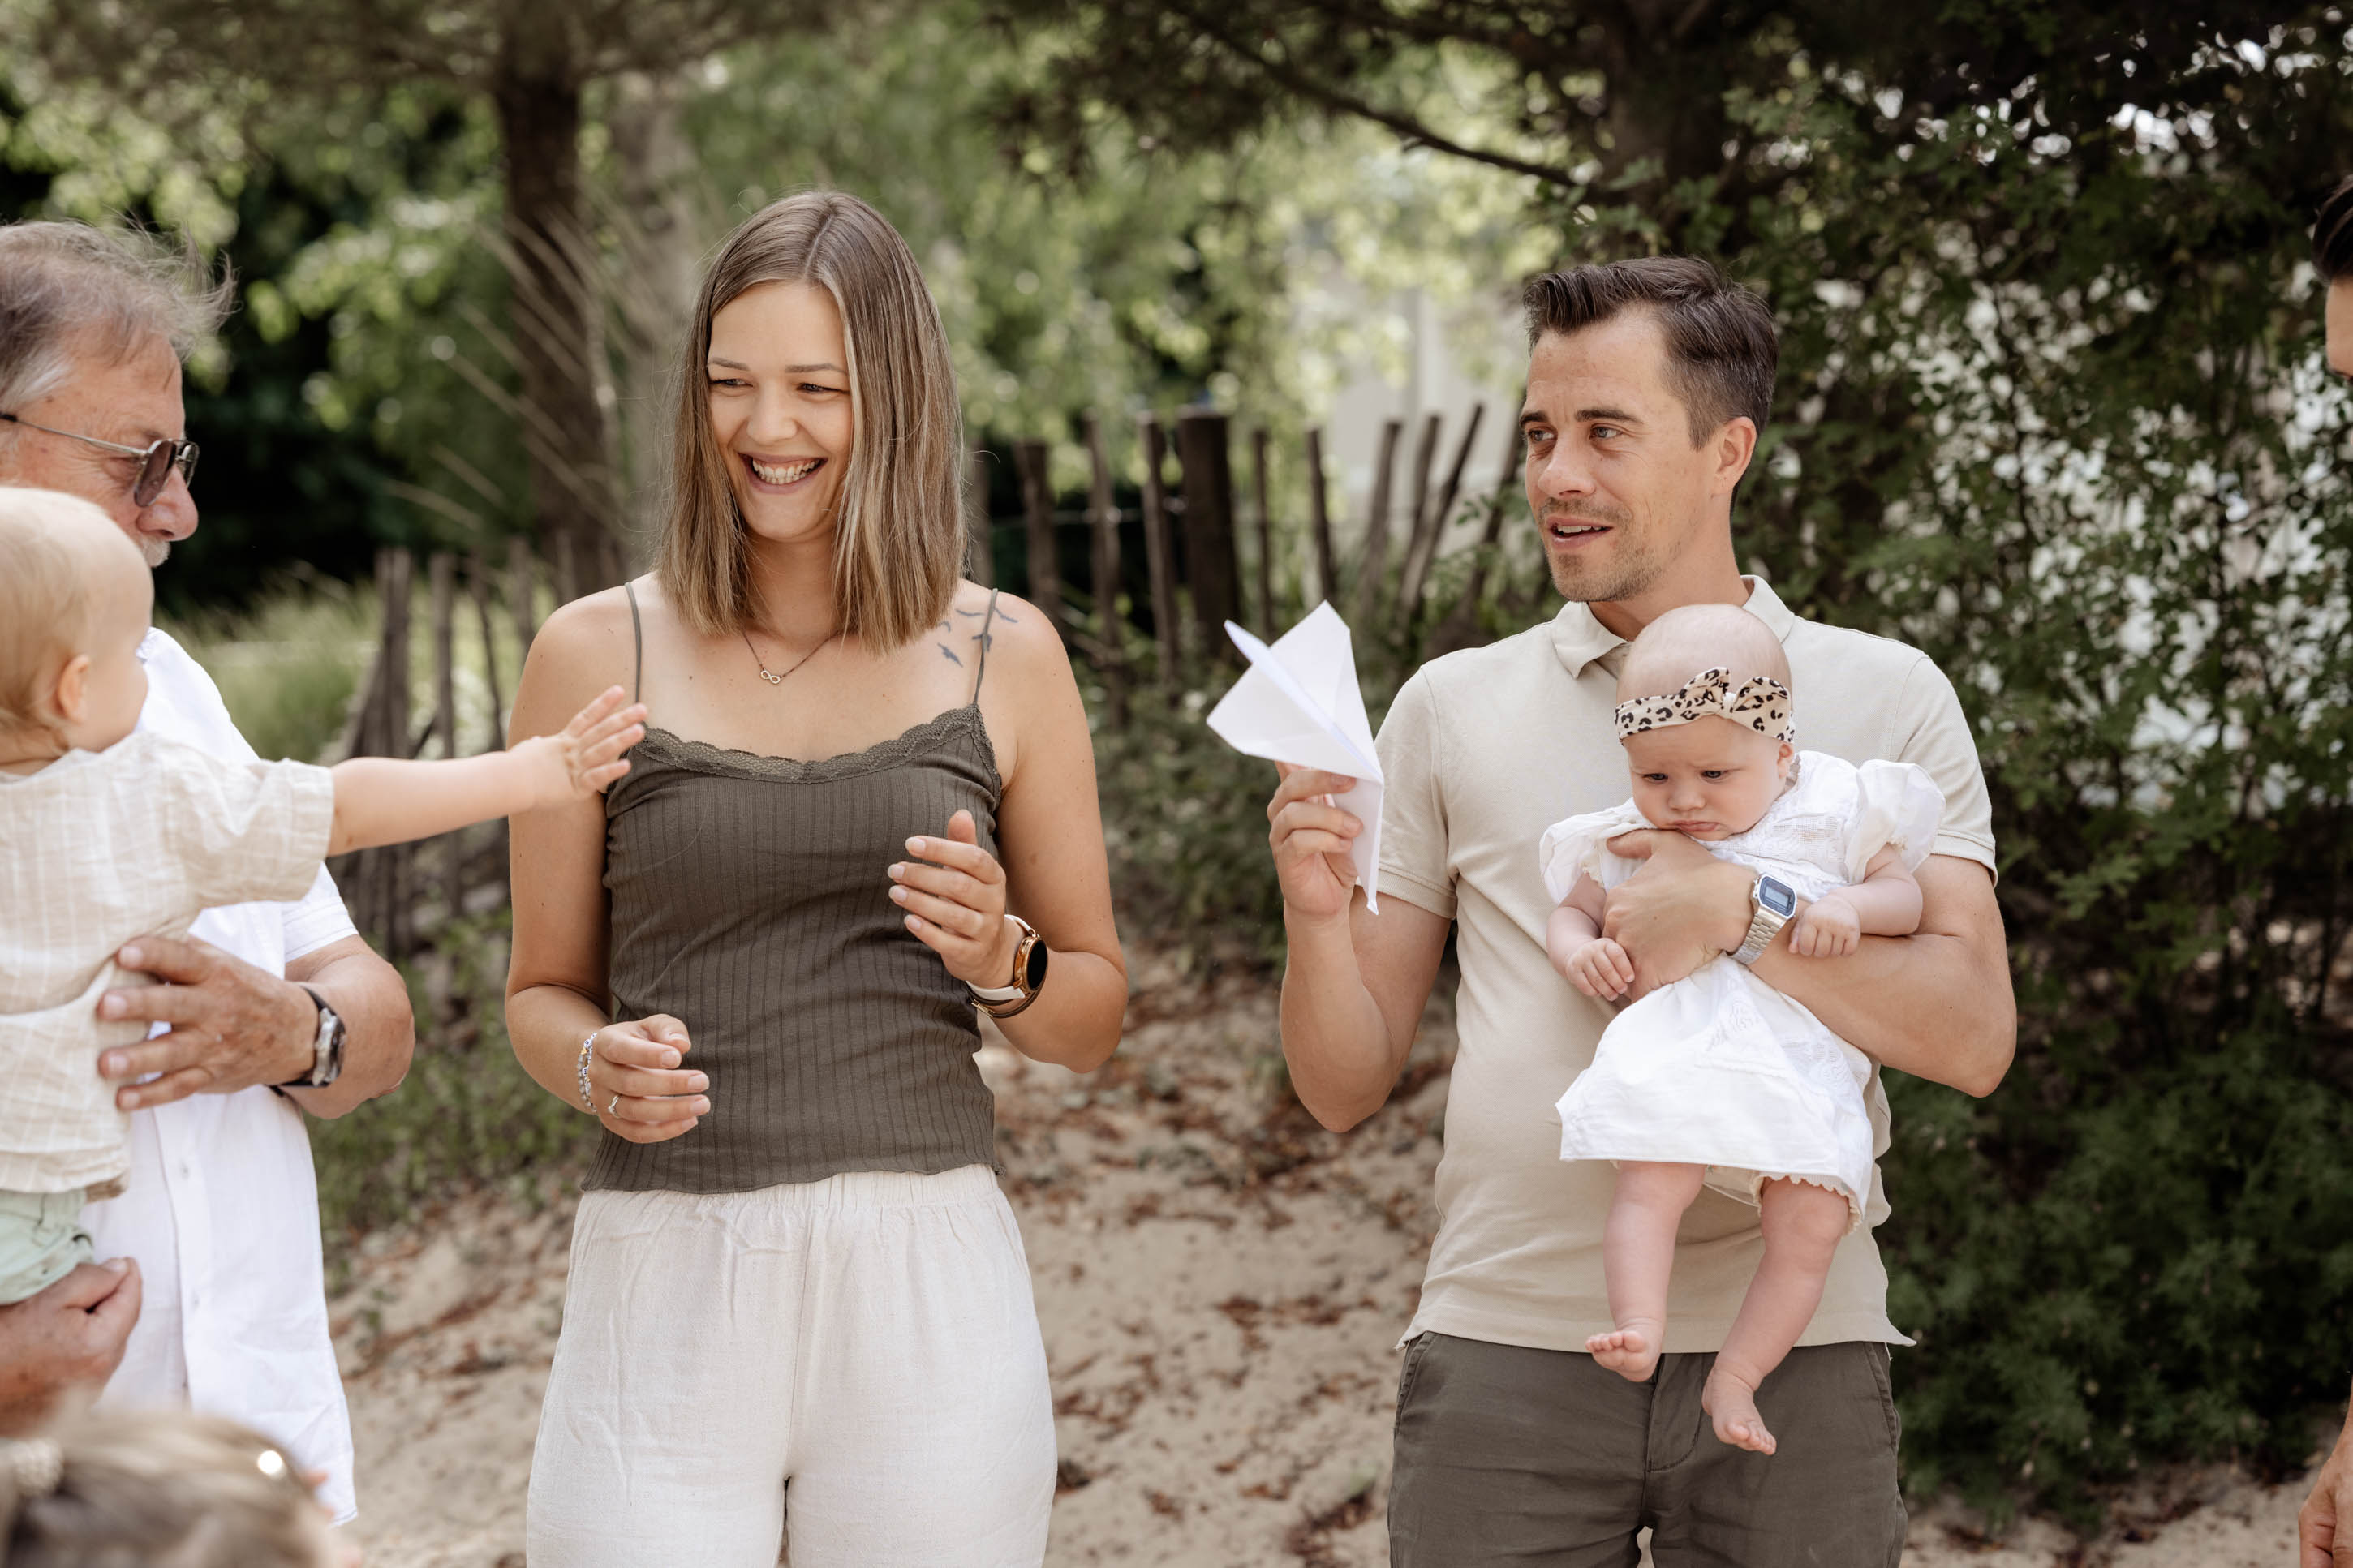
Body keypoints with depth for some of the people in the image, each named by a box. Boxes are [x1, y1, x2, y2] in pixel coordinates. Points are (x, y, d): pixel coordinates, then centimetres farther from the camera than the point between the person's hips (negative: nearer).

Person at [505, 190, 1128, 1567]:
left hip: (924, 1282, 1)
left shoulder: (1004, 655, 6)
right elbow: (545, 990, 12)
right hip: (667, 1286, 0)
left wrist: (1004, 962, -9)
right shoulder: (601, 655, 5)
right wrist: (600, 1066, -9)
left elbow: (1095, 1016, 12)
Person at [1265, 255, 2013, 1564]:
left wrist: (1737, 913, -15)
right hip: (1507, 1346, 1)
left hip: (1788, 1348, 0)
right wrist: (1317, 917, -9)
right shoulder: (1452, 707, 10)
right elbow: (1347, 1089, 10)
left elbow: (1975, 1037, -3)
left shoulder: (1883, 697, 7)